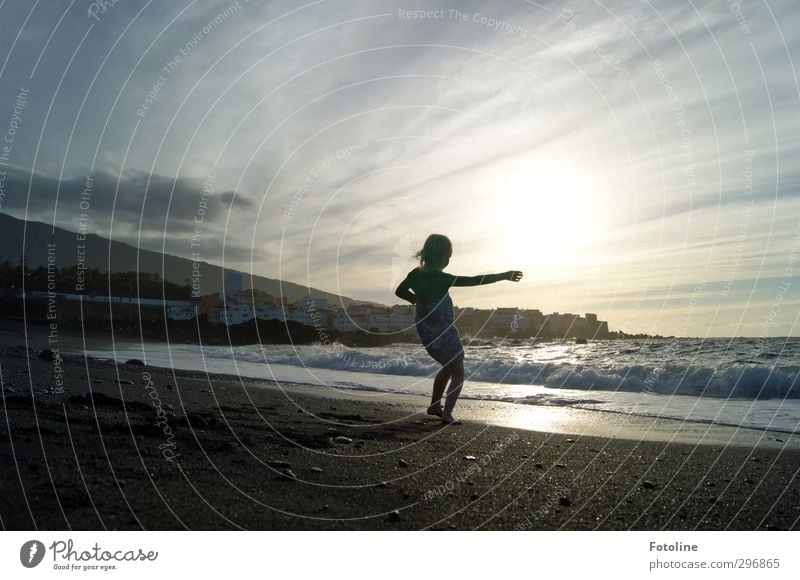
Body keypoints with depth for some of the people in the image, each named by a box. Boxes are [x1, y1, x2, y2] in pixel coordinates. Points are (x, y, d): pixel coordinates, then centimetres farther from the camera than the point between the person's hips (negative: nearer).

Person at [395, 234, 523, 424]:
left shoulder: (416, 274, -4)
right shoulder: (439, 279, -25)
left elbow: (400, 291, 13)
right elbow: (474, 281, -27)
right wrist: (503, 276, -21)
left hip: (426, 334, 8)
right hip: (444, 334, -7)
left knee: (448, 367, 28)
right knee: (458, 375, 10)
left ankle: (435, 406, 32)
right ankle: (447, 414, 2)